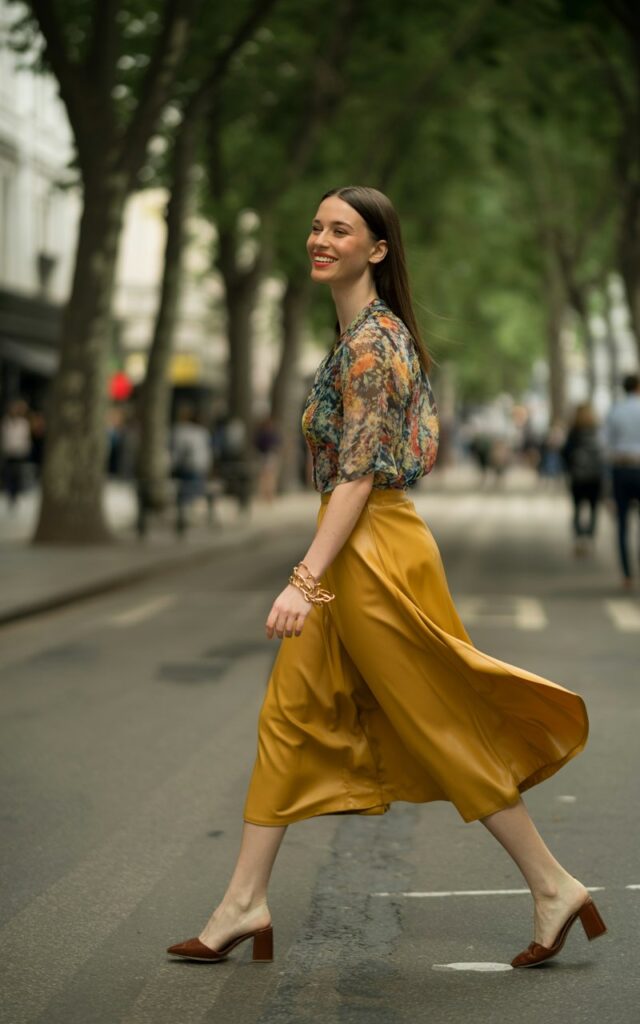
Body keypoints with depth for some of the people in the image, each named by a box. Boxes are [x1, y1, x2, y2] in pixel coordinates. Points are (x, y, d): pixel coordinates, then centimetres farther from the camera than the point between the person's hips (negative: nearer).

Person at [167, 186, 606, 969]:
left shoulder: (369, 340, -17)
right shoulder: (374, 330, 14)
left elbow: (359, 473, -23)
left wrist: (305, 579, -27)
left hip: (372, 550, -10)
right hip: (353, 551, 10)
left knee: (442, 729, -1)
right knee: (288, 719, 10)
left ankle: (555, 888, 11)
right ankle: (244, 906, 15)